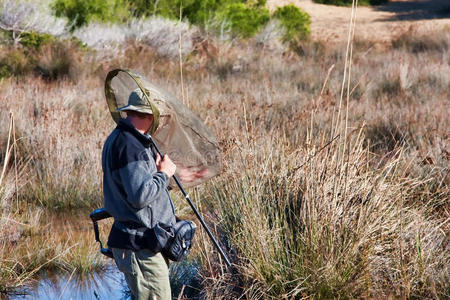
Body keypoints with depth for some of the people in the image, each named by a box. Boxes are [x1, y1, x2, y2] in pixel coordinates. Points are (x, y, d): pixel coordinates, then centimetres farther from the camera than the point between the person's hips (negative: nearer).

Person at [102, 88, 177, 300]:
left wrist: (156, 169, 11)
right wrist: (163, 174, -9)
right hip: (141, 245, -11)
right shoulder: (130, 146, -19)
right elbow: (140, 195, -24)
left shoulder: (117, 139, 16)